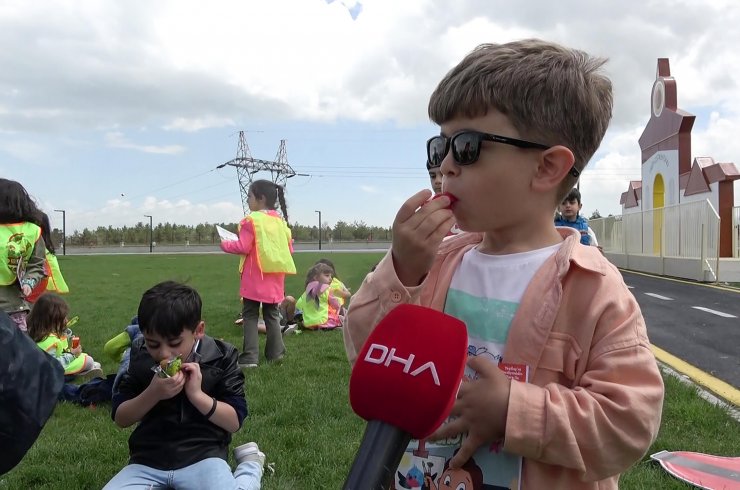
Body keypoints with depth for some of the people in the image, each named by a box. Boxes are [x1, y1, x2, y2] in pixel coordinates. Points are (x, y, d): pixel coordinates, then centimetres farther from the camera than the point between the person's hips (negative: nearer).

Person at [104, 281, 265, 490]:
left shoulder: (221, 357, -6)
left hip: (202, 457, -2)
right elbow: (119, 418, 2)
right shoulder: (140, 356, 2)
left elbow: (234, 421, -7)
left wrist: (197, 394, -20)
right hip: (147, 460, 3)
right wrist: (153, 394, -16)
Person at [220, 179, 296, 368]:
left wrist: (225, 244, 2)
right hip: (275, 278, 6)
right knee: (272, 315, 15)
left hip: (255, 278, -6)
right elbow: (289, 248, 12)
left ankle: (250, 357, -4)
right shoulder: (280, 221, 9)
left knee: (250, 316, 1)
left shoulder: (252, 220, -11)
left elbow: (243, 247, -14)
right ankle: (276, 353, 18)